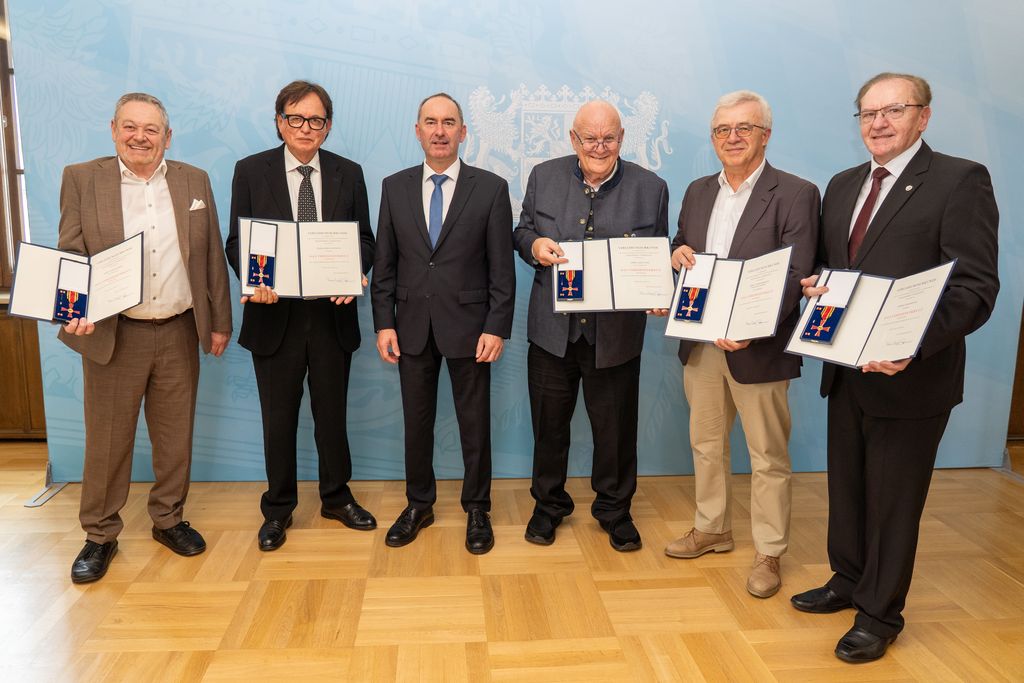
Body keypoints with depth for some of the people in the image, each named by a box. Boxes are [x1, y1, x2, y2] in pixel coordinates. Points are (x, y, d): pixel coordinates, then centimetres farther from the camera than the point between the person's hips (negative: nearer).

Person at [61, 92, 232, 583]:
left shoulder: (194, 181, 5)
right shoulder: (81, 179, -1)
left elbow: (212, 257, 6)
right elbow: (70, 259, -3)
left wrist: (219, 322, 5)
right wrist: (74, 310, -20)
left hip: (180, 333, 2)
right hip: (113, 335, -2)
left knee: (176, 436, 13)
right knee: (107, 441, 9)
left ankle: (168, 520, 32)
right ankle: (100, 536, 27)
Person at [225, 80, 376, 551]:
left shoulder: (348, 173, 5)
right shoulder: (250, 171, 1)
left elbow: (364, 239, 5)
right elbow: (237, 242, -1)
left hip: (332, 313, 1)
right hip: (275, 314, -1)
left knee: (332, 411, 13)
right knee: (278, 418, 10)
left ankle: (336, 497, 31)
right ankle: (278, 508, 27)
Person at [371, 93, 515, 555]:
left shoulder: (491, 188, -2)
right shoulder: (394, 187, 5)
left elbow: (502, 267, -4)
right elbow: (384, 263, 6)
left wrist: (497, 327, -10)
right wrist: (384, 323, -1)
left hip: (468, 326, -2)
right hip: (412, 326, 3)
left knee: (474, 422, 8)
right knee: (416, 421, 13)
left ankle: (477, 509, 25)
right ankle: (419, 504, 30)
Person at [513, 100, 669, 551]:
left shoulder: (651, 188, 0)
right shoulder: (543, 177, 3)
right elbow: (522, 231, 11)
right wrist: (534, 244, -13)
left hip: (616, 333, -1)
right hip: (553, 329, 1)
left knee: (616, 428, 11)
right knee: (549, 425, 14)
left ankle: (614, 510, 33)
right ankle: (549, 505, 35)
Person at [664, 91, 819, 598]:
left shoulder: (796, 195, -10)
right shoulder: (698, 192, 10)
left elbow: (795, 276, -16)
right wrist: (677, 255, -7)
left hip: (758, 348, -6)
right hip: (700, 344, 6)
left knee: (768, 458, 7)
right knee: (706, 444, 19)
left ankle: (768, 552, 24)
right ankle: (712, 529, 37)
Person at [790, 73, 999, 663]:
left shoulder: (960, 181, -10)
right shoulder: (843, 186, 11)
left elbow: (976, 287, -17)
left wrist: (914, 346, -31)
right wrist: (816, 286, -5)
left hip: (912, 376, -6)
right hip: (847, 371, 6)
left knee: (894, 500, 8)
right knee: (846, 487, 19)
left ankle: (880, 615, 27)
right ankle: (848, 581, 41)